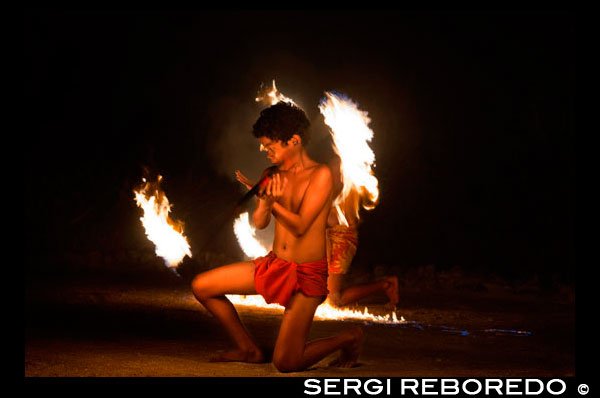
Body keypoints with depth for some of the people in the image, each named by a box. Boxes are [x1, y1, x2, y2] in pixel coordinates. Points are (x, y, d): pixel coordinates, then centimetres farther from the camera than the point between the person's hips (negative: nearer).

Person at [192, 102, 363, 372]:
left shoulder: (320, 175, -13)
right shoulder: (273, 175, 6)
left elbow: (300, 226, -18)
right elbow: (259, 223, -3)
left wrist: (273, 202, -28)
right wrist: (265, 200, -23)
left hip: (307, 273, -7)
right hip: (273, 265, 7)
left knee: (285, 363, -13)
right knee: (201, 287, 1)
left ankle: (349, 339, 14)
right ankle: (248, 350, 16)